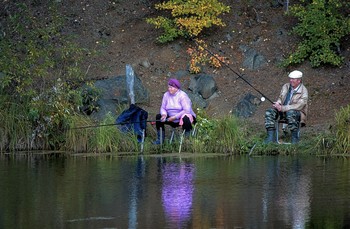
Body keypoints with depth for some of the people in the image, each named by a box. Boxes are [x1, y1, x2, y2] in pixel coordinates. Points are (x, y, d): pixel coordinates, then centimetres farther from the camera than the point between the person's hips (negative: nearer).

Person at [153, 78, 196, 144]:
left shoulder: (182, 95, -17)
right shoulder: (166, 95, 2)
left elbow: (187, 110, -25)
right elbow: (163, 108, 5)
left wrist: (175, 117, -28)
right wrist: (164, 114, -19)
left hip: (182, 117, -6)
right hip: (172, 118, 6)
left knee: (185, 119, -38)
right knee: (158, 116, -8)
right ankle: (160, 139, -5)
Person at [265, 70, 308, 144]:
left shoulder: (303, 91, -11)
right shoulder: (286, 86, 8)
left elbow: (298, 106, -20)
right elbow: (280, 98, 16)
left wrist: (282, 108, -24)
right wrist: (278, 103, -10)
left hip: (297, 113, -6)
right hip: (282, 111, 6)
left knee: (290, 113, -41)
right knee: (269, 112, -19)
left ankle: (295, 138, -28)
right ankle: (271, 137, -24)